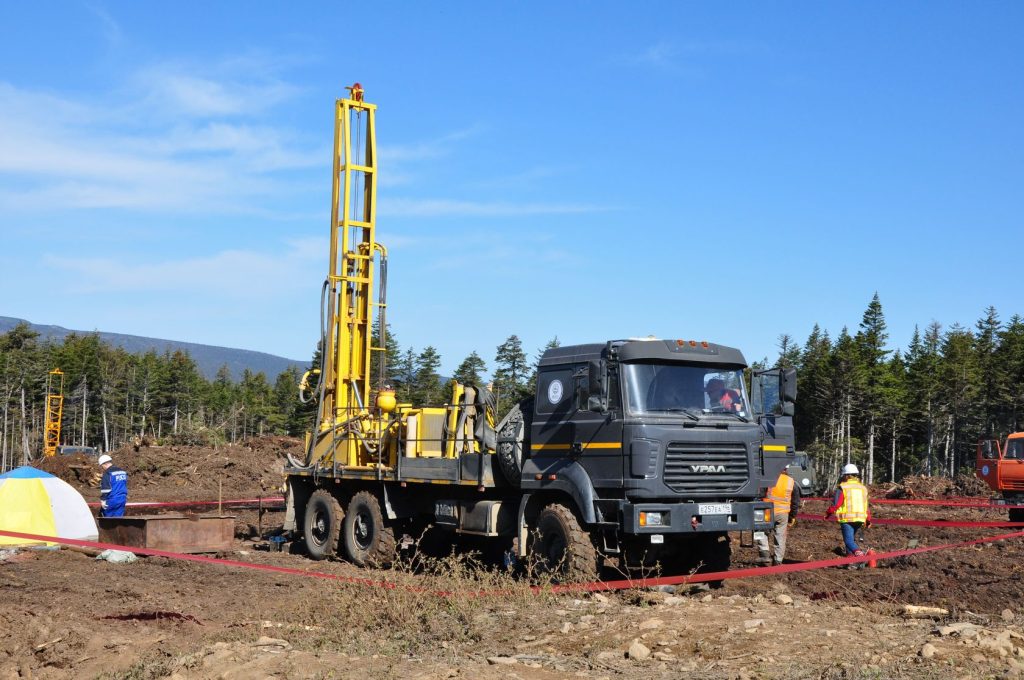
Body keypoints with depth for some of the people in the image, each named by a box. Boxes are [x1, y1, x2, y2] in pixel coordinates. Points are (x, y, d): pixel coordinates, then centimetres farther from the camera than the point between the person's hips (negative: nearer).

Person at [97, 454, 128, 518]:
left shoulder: (107, 473, -12)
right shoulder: (123, 472, 12)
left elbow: (105, 490, -15)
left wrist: (103, 501, -9)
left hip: (111, 501, -7)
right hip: (122, 501, 7)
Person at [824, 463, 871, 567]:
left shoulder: (842, 488, -4)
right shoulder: (863, 488, 13)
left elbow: (835, 504, -10)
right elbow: (867, 506, 17)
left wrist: (828, 513, 6)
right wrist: (868, 520, 29)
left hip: (846, 518, -6)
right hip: (860, 518, 6)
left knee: (848, 540, -8)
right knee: (852, 538, 19)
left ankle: (858, 553, -34)